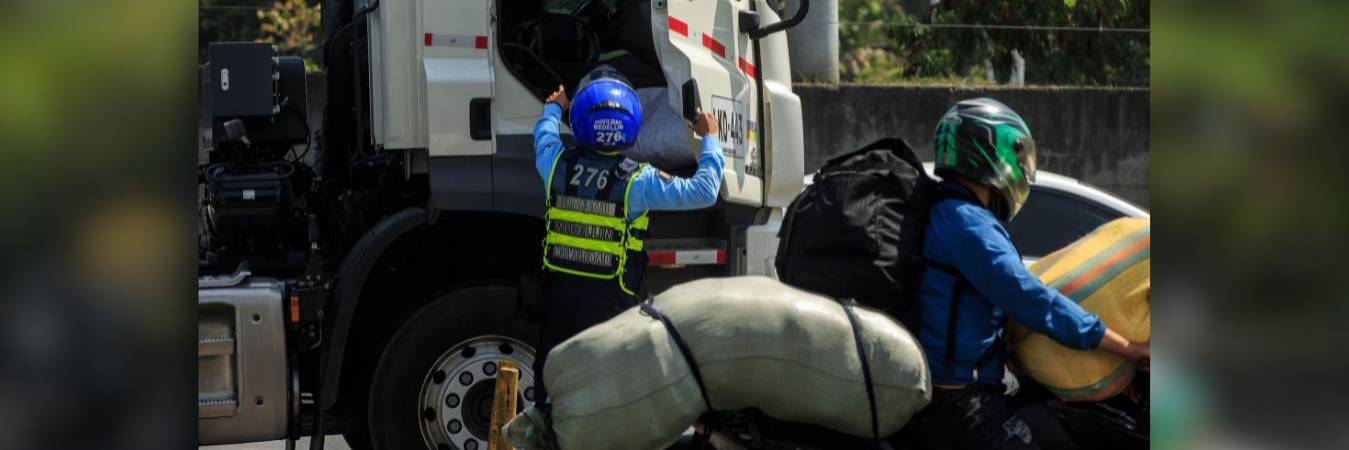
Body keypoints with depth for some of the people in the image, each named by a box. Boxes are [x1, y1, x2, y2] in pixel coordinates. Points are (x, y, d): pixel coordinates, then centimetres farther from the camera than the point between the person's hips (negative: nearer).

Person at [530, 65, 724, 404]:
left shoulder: (558, 164, -4)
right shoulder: (637, 180, -14)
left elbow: (544, 135, 22)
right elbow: (704, 191, -11)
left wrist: (553, 107, 43)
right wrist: (710, 139, 3)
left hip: (559, 292, 3)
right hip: (610, 301, -3)